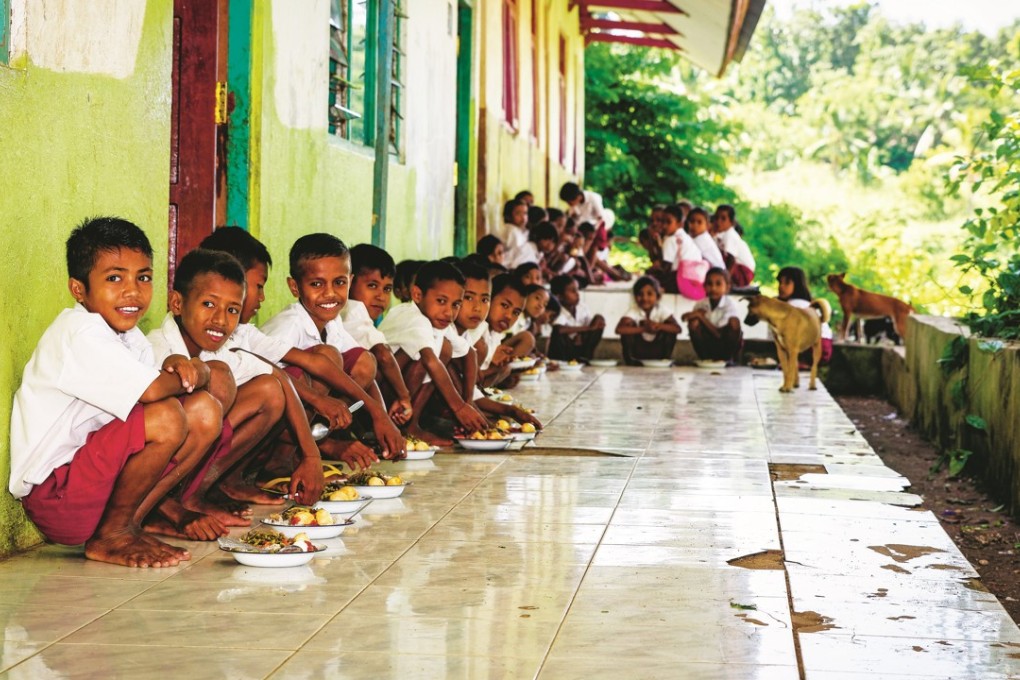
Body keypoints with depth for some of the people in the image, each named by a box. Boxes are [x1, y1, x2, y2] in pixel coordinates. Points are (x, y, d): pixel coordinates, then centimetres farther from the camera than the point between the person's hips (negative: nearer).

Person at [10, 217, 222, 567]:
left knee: (206, 412, 1)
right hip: (53, 495, -9)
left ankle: (130, 522, 2)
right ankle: (108, 538, -9)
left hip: (97, 478, 9)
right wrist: (186, 377, -9)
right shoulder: (80, 331, -18)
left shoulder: (130, 337, 12)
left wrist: (184, 368, -15)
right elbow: (151, 391, -30)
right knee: (167, 417, -27)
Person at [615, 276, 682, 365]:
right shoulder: (633, 311, -20)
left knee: (669, 330, -23)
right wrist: (644, 329, -45)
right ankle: (630, 362, -13)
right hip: (637, 350, -1)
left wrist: (658, 326, -44)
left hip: (657, 351, 1)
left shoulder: (662, 311, -15)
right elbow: (619, 329, -38)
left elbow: (677, 329, -28)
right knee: (629, 325, -25)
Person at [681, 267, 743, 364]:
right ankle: (705, 358, -11)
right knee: (693, 323, -22)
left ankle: (728, 359, -13)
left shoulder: (731, 305, -15)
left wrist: (701, 316, -27)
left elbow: (720, 334, -23)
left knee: (734, 322, -29)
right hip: (708, 344, 2)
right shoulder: (700, 305, -5)